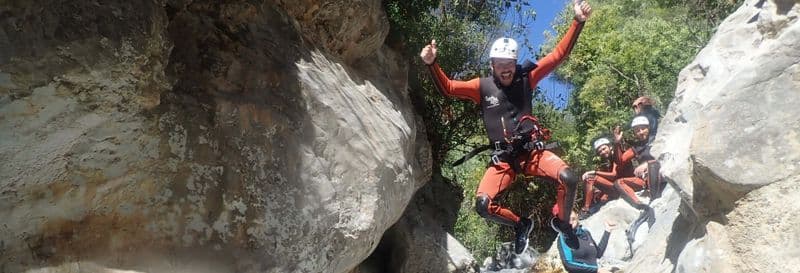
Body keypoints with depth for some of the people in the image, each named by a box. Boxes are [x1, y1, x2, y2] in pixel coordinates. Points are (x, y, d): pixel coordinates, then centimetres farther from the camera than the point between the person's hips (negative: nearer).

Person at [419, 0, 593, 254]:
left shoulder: (526, 78, 1)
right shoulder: (482, 86, 0)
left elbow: (558, 54, -1)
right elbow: (448, 88, -4)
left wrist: (578, 21, -10)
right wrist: (432, 64, -20)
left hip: (532, 151, 0)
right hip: (503, 158, 0)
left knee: (569, 178, -25)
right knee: (483, 204, -19)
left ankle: (562, 221, 8)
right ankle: (520, 224, 14)